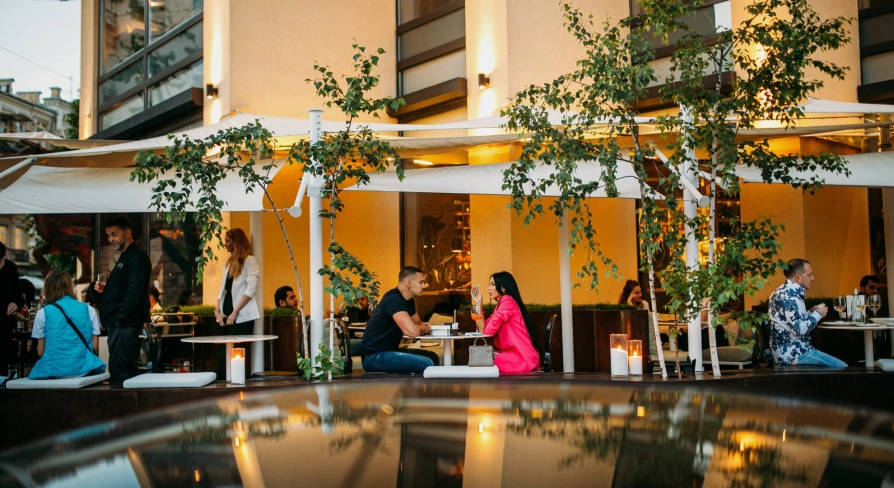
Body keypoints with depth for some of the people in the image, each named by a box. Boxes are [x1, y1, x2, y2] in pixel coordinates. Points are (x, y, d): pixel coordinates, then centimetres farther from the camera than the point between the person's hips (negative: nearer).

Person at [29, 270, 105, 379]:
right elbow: (95, 346, 5)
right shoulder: (88, 310, 4)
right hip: (83, 369, 1)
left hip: (54, 370, -1)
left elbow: (40, 351, 3)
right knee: (99, 369, 32)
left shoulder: (43, 313, 0)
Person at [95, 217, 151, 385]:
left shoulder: (137, 257, -12)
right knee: (124, 371, 12)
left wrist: (120, 319, -20)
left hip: (125, 323, -10)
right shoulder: (125, 257, 20)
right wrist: (106, 289, 9)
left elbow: (135, 292, -21)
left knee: (119, 373, -10)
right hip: (120, 323, 10)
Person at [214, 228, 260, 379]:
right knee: (223, 354, 2)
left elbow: (250, 289, -12)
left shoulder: (249, 260, -3)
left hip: (242, 317, -7)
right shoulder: (229, 263, 19)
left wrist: (234, 313, -15)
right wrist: (218, 311, 3)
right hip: (226, 317, 7)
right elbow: (223, 290, 18)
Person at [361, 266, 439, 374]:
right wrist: (425, 328, -9)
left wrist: (423, 327, -2)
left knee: (432, 357, 12)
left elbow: (418, 324, 23)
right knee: (426, 364, -22)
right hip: (374, 356, -10)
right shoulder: (394, 299, -21)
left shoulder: (408, 300, 9)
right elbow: (412, 331, -32)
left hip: (389, 350, 10)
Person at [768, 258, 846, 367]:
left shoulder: (782, 291, 14)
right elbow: (800, 329, -24)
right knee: (842, 367, -9)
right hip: (794, 354, -10)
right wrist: (818, 314, -9)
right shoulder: (789, 296, -18)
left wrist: (810, 312, 11)